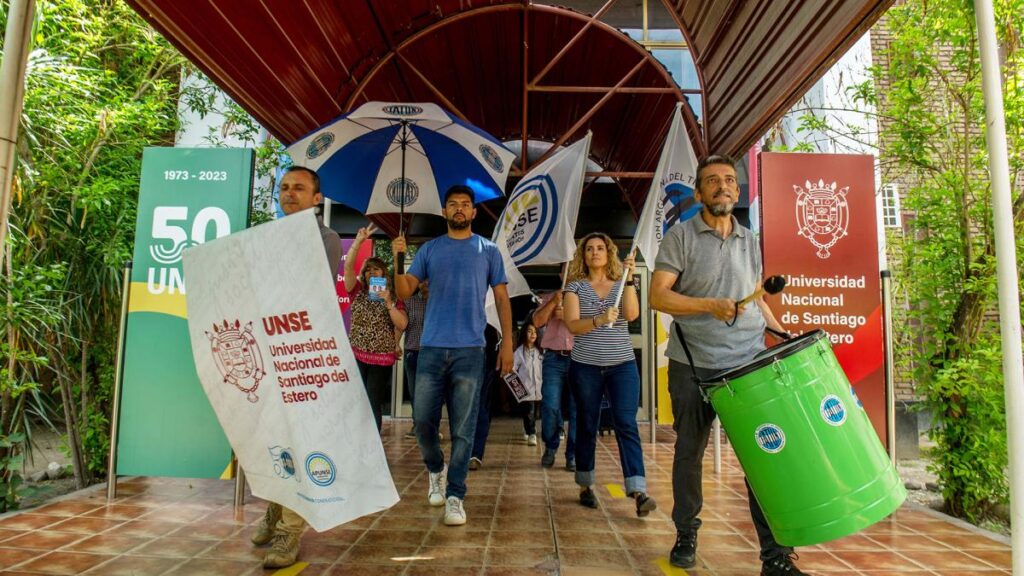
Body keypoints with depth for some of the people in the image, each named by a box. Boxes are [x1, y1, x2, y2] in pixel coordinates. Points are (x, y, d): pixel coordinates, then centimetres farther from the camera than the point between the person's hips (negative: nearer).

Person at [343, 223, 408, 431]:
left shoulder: (394, 298, 6)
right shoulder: (358, 291, 8)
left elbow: (402, 325, -6)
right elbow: (348, 266, -6)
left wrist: (388, 302, -15)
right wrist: (358, 241, -15)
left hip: (382, 358, -1)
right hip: (355, 355, 1)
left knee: (374, 404, 3)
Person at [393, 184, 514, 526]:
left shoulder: (489, 251, 9)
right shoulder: (429, 250, 12)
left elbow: (501, 298, 8)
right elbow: (404, 292, 5)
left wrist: (507, 343, 0)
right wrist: (398, 260, -13)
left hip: (470, 350, -1)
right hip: (431, 348, 2)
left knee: (463, 429, 0)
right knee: (423, 421, 5)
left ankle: (455, 496, 10)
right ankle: (436, 470, 33)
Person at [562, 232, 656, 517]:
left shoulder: (621, 284, 8)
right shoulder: (576, 286, 3)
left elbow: (632, 314, -10)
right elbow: (572, 325, -11)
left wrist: (629, 279, -18)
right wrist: (599, 320, -28)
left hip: (622, 365, 1)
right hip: (585, 366, 0)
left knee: (627, 425, -8)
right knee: (587, 427, 8)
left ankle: (638, 491, -10)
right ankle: (586, 487, 21)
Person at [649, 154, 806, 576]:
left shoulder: (749, 241, 14)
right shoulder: (681, 236, -1)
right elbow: (658, 296, -10)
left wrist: (782, 332, 11)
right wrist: (710, 306, -21)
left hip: (751, 363, 3)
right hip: (694, 366, -3)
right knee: (689, 454, 10)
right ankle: (686, 536, 28)